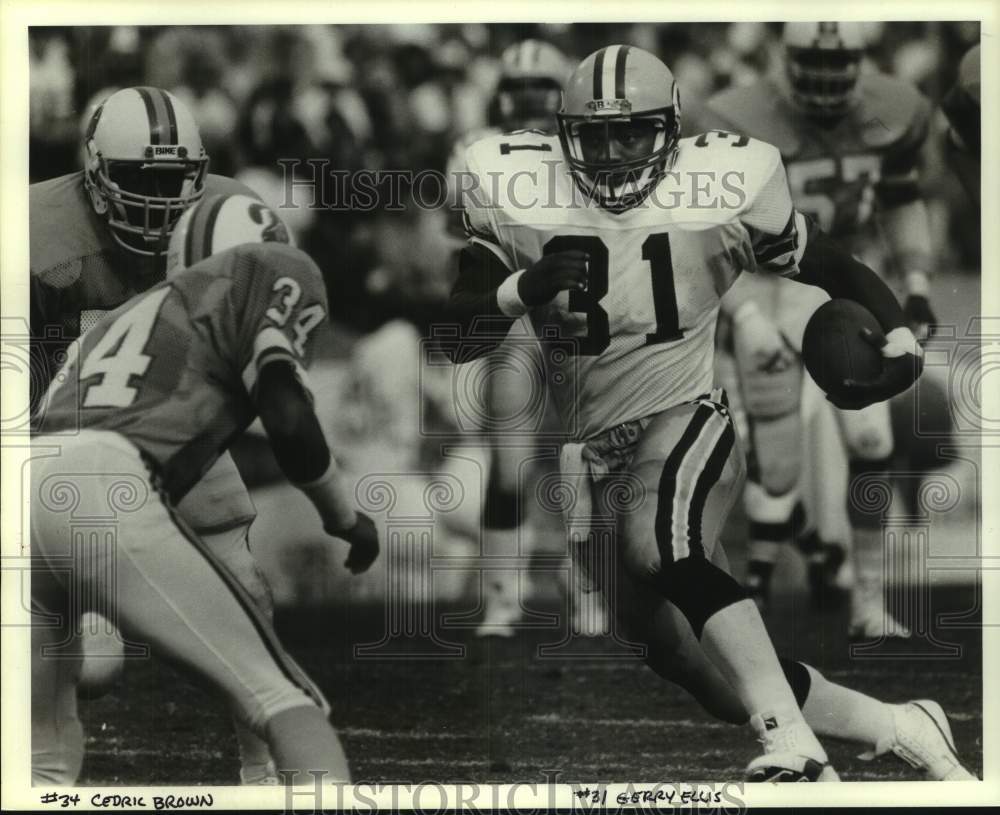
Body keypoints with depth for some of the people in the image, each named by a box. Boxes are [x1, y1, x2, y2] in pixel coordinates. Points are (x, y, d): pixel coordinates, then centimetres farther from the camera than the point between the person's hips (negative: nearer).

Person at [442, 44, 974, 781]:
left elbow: (831, 267, 0)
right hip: (599, 450, 4)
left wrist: (899, 341, -18)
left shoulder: (725, 186, -8)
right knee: (694, 662, 0)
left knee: (659, 540, -36)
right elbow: (455, 339, -5)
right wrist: (525, 290, -25)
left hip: (690, 416, -4)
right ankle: (900, 730, 14)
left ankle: (796, 746, -41)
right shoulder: (517, 196, -5)